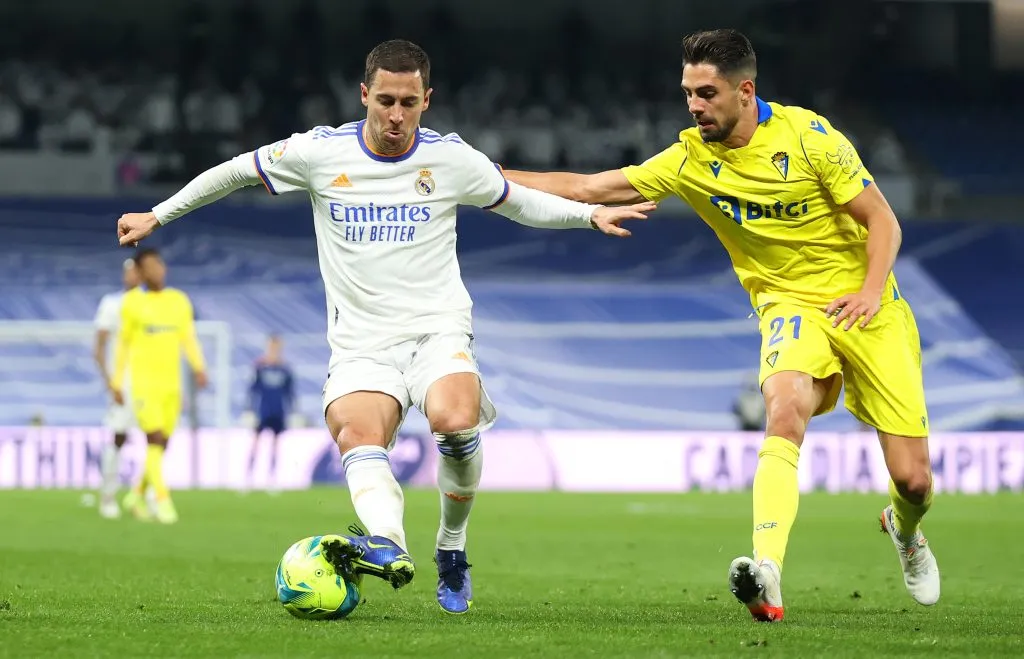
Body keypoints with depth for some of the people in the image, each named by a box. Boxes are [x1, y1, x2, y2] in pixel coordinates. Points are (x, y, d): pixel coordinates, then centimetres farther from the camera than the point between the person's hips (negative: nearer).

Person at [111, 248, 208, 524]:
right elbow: (123, 343, 6)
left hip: (170, 383, 4)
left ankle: (138, 494, 25)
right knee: (155, 439, -15)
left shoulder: (179, 301, 10)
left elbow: (189, 339, 8)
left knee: (161, 444, 7)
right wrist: (117, 382, 4)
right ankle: (163, 501, -17)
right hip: (143, 382, -4)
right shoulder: (132, 302, 1)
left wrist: (198, 367, -9)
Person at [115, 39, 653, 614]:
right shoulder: (321, 152, 1)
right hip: (361, 344, 1)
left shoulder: (452, 158, 3)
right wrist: (157, 216, 17)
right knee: (357, 435, -30)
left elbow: (522, 203, 18)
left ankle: (452, 551, -9)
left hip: (438, 327, 0)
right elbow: (236, 171, 15)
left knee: (455, 422, -31)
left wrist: (593, 214, 4)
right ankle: (390, 547, -55)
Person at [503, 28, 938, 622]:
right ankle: (768, 574, -47)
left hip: (863, 306, -1)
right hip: (789, 305, 1)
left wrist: (871, 289, -24)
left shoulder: (807, 134, -13)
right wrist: (499, 177, -7)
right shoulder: (690, 159, -4)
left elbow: (883, 222, -8)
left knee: (912, 478, -3)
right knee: (785, 409, -34)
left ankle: (906, 532, 36)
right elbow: (591, 188, 0)